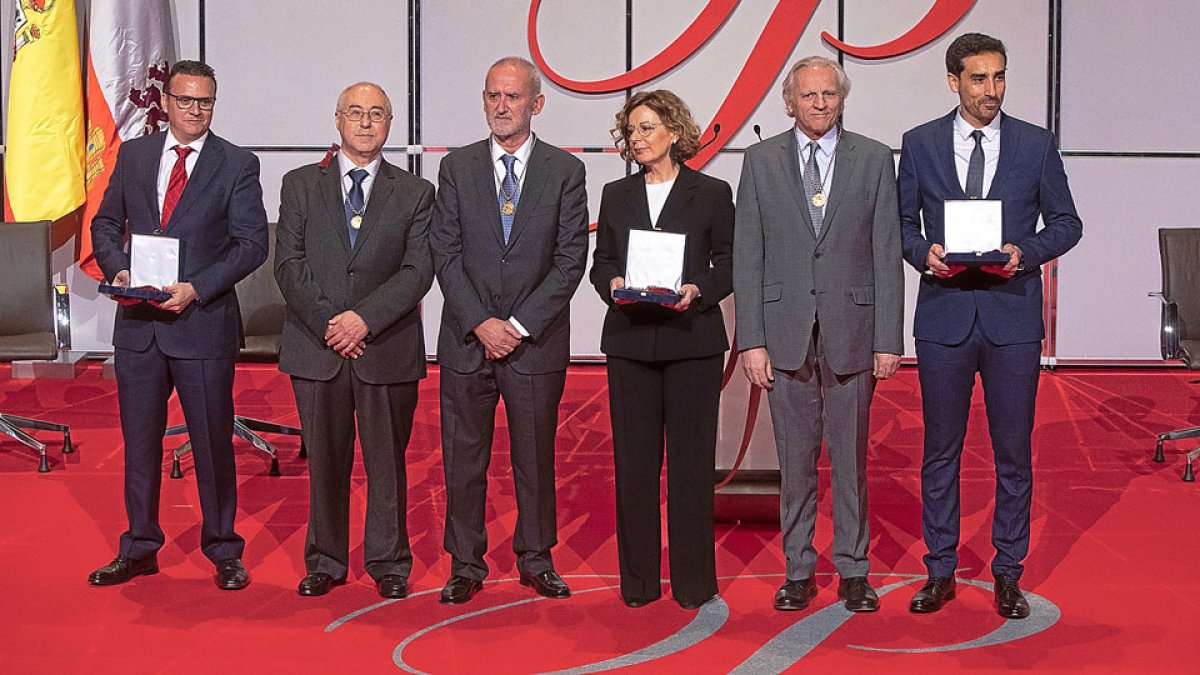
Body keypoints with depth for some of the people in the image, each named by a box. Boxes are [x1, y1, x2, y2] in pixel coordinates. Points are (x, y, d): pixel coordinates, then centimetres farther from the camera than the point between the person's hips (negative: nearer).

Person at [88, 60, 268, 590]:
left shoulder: (237, 165, 0)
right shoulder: (133, 155, 10)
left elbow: (252, 243, -6)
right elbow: (106, 223, 15)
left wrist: (196, 288, -16)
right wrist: (117, 268, -5)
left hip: (204, 323, -3)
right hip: (138, 324, 3)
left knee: (213, 442, 4)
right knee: (139, 440, 11)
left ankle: (224, 552, 18)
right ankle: (139, 549, 25)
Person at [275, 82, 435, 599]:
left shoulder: (415, 193, 7)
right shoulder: (300, 185, 9)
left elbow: (418, 271, -3)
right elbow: (289, 265, 1)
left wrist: (365, 318, -15)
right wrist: (327, 323, -11)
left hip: (388, 348, -1)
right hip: (316, 346, 1)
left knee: (387, 460, 5)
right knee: (324, 460, 8)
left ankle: (389, 565, 18)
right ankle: (324, 562, 21)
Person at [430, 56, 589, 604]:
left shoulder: (564, 171, 2)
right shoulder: (457, 168, 6)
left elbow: (570, 260, -4)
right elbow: (446, 255, 0)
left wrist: (520, 325, -11)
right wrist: (481, 323, -11)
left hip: (537, 342, -1)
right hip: (466, 341, 1)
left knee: (536, 457, 8)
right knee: (463, 458, 6)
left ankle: (536, 560, 23)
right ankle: (465, 565, 18)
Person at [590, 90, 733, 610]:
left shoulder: (712, 193, 5)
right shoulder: (616, 196, 13)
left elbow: (729, 265, 4)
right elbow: (600, 262, 13)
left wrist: (698, 290, -15)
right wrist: (612, 284, -8)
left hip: (692, 340, -2)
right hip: (630, 342, 3)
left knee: (691, 460, 0)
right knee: (634, 460, 4)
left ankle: (693, 581, 11)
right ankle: (638, 580, 14)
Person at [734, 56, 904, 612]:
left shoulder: (874, 159, 5)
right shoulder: (761, 161, 5)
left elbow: (887, 255, 2)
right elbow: (747, 257, 3)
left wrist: (889, 338, -3)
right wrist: (751, 340, -4)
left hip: (852, 328, 0)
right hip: (786, 330, 0)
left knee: (851, 456, 7)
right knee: (795, 459, 7)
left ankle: (853, 571, 19)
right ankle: (798, 571, 18)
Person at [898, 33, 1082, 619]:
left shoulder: (1036, 144, 4)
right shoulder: (920, 144, 4)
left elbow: (1066, 222, 7)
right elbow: (902, 223, 9)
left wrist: (1026, 253, -12)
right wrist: (924, 253, -12)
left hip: (1013, 314, 0)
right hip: (944, 314, 0)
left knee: (1014, 453, 6)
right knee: (940, 450, 7)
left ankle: (1008, 574, 19)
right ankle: (940, 572, 20)